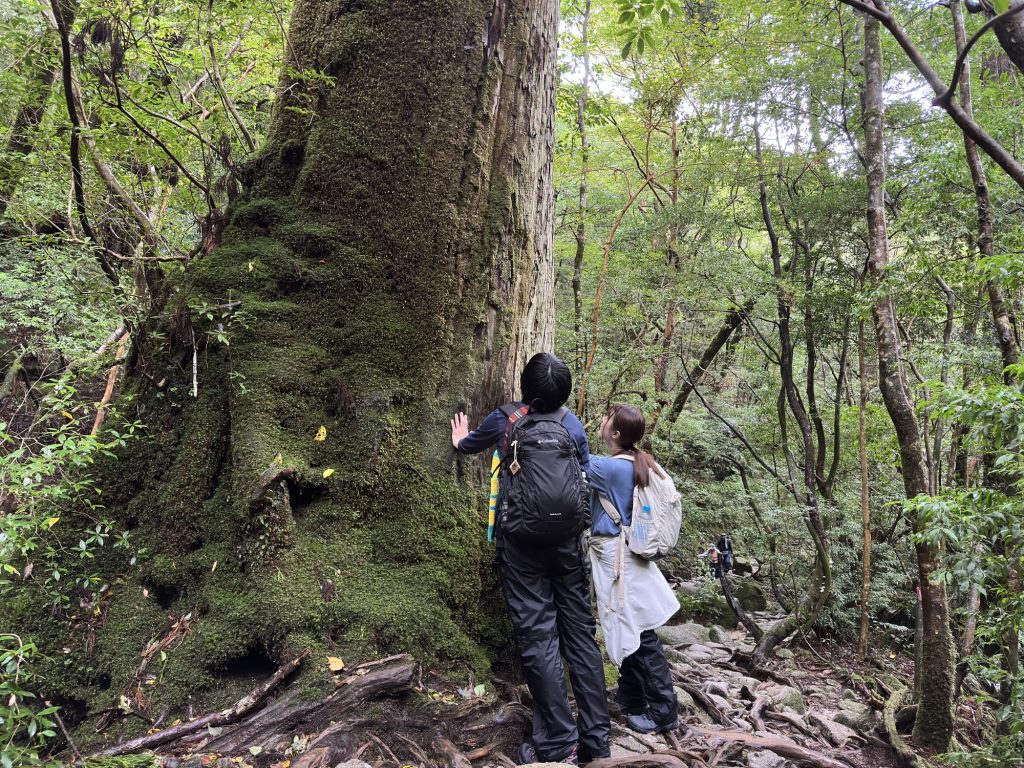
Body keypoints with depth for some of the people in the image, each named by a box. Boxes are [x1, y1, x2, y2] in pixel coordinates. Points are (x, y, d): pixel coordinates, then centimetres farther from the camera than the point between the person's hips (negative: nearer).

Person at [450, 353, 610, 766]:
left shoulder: (505, 419, -5)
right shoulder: (573, 423, 0)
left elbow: (469, 445, 15)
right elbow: (587, 478, 8)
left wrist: (460, 440, 39)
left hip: (523, 543, -3)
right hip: (568, 541, 3)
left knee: (538, 638, 0)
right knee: (580, 632, 9)